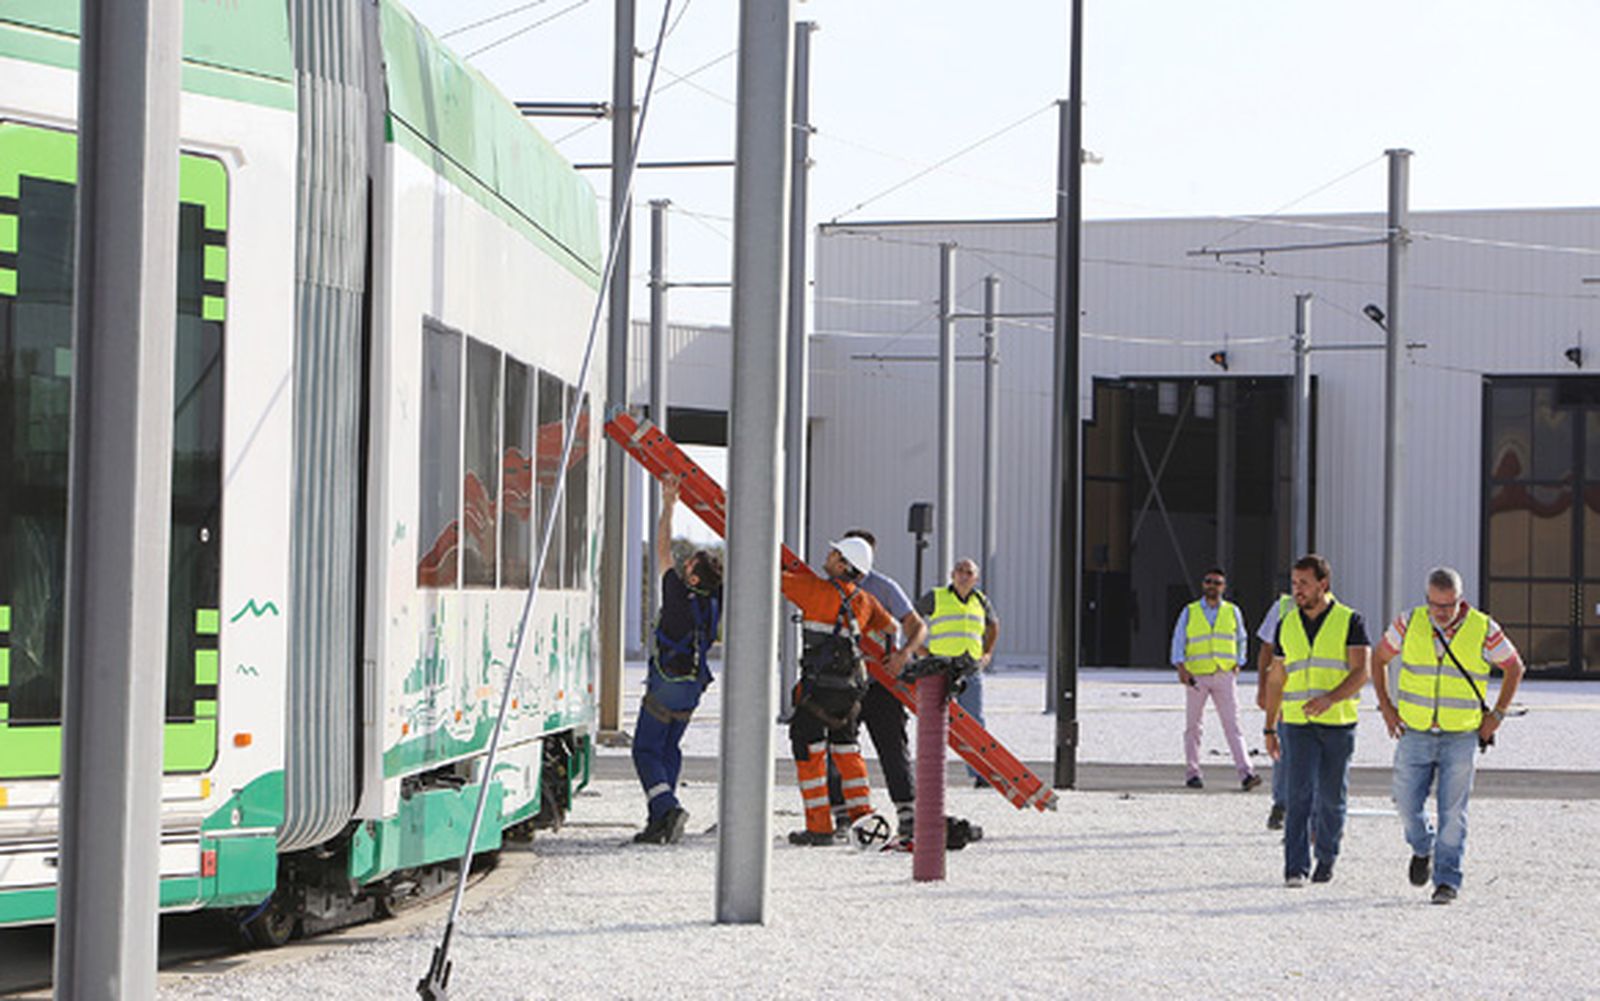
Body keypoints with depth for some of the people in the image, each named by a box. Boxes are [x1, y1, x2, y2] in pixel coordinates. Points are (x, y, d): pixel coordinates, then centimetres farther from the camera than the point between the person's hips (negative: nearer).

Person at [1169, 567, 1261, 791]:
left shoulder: (1233, 611, 9)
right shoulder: (1189, 612, 5)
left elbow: (1241, 640, 21)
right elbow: (1178, 641, 3)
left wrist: (1238, 664, 10)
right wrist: (1181, 668, -10)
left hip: (1224, 676, 0)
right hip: (1196, 677, 0)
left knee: (1232, 725, -8)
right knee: (1193, 727, 4)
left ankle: (1245, 773, -16)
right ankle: (1192, 773, 12)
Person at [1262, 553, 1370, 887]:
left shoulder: (1350, 622, -2)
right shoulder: (1287, 625, 9)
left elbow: (1361, 672, -11)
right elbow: (1276, 679, 15)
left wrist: (1329, 699, -27)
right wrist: (1269, 728, 12)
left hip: (1338, 722, -1)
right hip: (1297, 724, 1)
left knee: (1332, 797, 7)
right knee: (1300, 794, -11)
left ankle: (1327, 857, 28)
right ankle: (1295, 869, -14)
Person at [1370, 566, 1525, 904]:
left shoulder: (1484, 630, -9)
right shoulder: (1409, 623, -5)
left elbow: (1514, 668, 7)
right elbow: (1379, 659, 11)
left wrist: (1496, 716, 1)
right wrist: (1386, 708, 5)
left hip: (1461, 737, -2)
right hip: (1415, 734, 2)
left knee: (1452, 811, -4)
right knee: (1408, 804, 3)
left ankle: (1447, 880, 4)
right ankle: (1423, 848, 34)